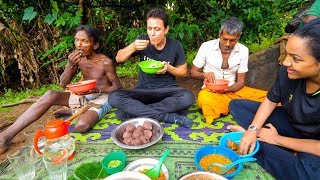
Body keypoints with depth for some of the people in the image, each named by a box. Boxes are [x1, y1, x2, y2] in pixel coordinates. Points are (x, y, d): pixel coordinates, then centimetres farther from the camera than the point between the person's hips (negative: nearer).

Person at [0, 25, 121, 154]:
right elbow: (63, 84, -4)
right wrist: (71, 65, -22)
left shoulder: (105, 62, -17)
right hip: (84, 96, 5)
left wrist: (97, 89, -26)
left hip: (102, 97, -4)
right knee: (50, 95, -21)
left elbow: (117, 87, -9)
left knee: (81, 126, -33)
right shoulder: (76, 57, -2)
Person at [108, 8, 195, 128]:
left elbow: (184, 72, 4)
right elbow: (119, 59, -3)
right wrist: (133, 47, -23)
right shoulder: (143, 40, -4)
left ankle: (135, 111, -23)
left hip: (168, 89, 0)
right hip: (144, 90, 1)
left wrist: (169, 68, -17)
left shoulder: (175, 45, -5)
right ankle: (168, 116, -26)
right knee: (114, 97, -25)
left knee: (188, 98, -32)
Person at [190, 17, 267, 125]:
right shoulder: (206, 46, -5)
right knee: (204, 98, -38)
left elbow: (241, 82, 2)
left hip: (232, 90, 3)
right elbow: (193, 73, 2)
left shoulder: (243, 51, 1)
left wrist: (226, 89, -19)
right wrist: (205, 75, -21)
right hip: (211, 91, -2)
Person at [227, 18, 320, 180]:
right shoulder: (287, 71, -21)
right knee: (236, 105, -3)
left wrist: (278, 139, -17)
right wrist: (253, 130, -16)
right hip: (290, 124, 5)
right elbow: (271, 101, -4)